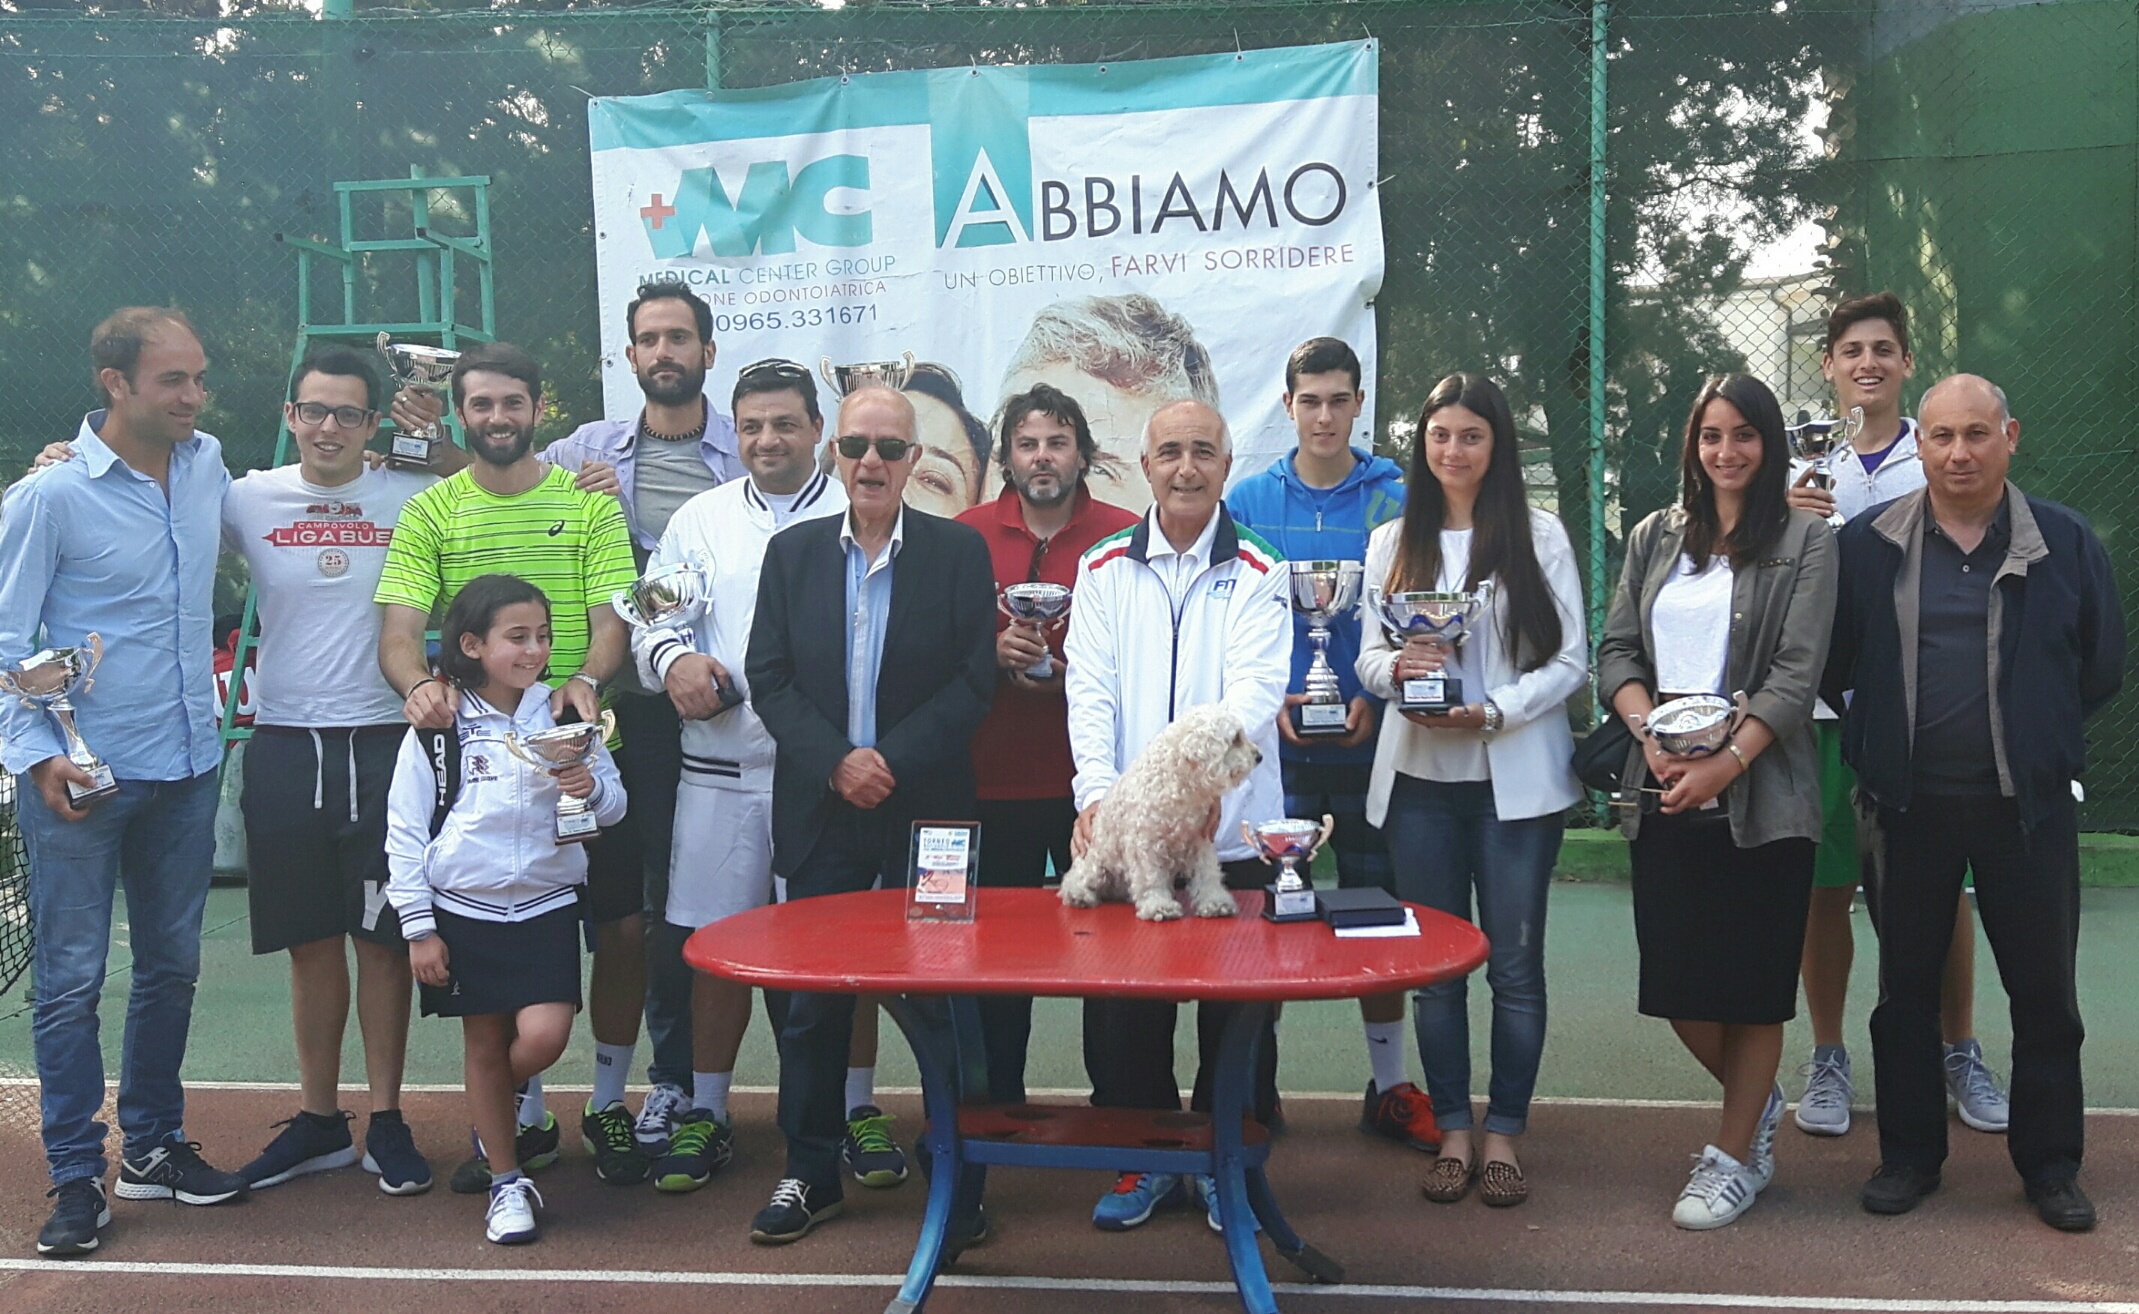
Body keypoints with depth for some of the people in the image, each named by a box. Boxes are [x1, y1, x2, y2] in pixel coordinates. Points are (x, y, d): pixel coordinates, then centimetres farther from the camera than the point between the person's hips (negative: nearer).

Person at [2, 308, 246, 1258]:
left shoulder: (208, 465, 4)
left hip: (187, 765, 6)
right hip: (81, 777, -5)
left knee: (172, 965, 14)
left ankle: (153, 1146, 29)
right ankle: (76, 1177, 13)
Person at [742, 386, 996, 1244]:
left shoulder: (960, 553, 1)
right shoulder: (793, 552, 7)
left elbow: (974, 681, -5)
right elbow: (767, 677, 3)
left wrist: (893, 763, -14)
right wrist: (836, 761, -11)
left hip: (927, 810, -2)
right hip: (820, 811, 2)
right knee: (813, 1004, 8)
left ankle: (957, 1182, 15)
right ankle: (810, 1175, 22)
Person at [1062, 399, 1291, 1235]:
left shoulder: (1257, 573, 3)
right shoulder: (1104, 569, 9)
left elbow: (1254, 692, -11)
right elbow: (1089, 689, 0)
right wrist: (1097, 791, -17)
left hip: (1230, 828, -1)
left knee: (1235, 1013, 6)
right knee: (1119, 1007, 6)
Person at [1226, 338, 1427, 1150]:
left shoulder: (1395, 499, 2)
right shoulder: (1249, 501, 5)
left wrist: (1377, 698, -12)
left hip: (1368, 738, 0)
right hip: (1271, 741, 0)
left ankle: (1389, 1085, 22)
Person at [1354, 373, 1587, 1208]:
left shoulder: (1539, 536, 0)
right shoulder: (1394, 543, 9)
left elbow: (1571, 662, -3)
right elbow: (1368, 655, 9)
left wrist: (1492, 711, -18)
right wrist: (1396, 667, -14)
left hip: (1515, 777, -2)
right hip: (1419, 777, 3)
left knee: (1515, 964, 3)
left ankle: (1504, 1133, 17)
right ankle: (1453, 1131, 19)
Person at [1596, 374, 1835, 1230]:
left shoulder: (1805, 542, 0)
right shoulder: (1655, 537, 13)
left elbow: (1796, 674, -8)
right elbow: (1616, 649, 8)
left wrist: (1725, 763, -18)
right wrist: (1649, 730, -10)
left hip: (1759, 795, -4)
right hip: (1663, 792, 4)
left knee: (1750, 981, 2)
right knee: (1674, 978, 6)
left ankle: (1733, 1155, 18)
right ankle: (1759, 1103, 33)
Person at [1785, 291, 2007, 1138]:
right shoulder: (1799, 464, 5)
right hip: (1827, 705, 0)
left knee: (1945, 889, 7)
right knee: (1825, 890, 5)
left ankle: (1959, 1053, 24)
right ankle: (1827, 1060, 19)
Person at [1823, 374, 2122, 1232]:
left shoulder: (2065, 543, 0)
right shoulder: (1869, 544, 0)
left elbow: (2101, 670, 6)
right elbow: (1831, 663, 4)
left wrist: (2038, 736, 7)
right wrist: (1873, 738, 3)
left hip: (2027, 805, 0)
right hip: (1908, 804, 0)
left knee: (2044, 985, 8)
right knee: (1906, 983, 10)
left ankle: (2050, 1161, 23)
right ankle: (1909, 1154, 23)